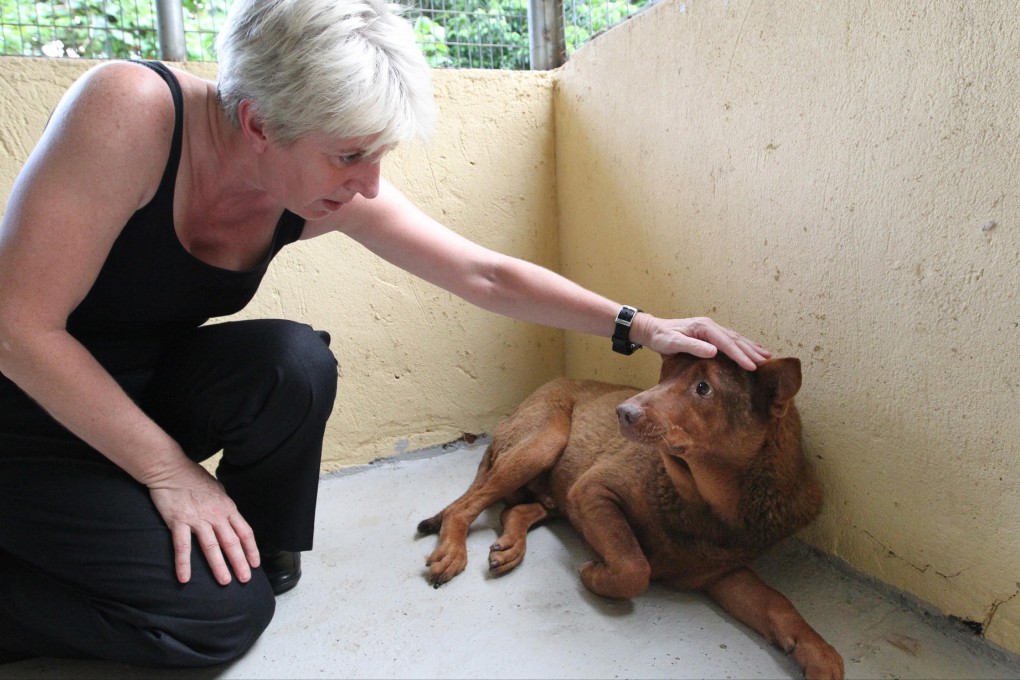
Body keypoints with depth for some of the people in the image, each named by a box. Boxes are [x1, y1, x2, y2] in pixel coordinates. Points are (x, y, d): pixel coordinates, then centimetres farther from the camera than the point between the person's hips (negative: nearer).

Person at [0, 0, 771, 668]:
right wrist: (168, 470, -21)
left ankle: (256, 554, 1)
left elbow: (487, 275, -10)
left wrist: (639, 326, -12)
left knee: (294, 362, -26)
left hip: (147, 390, 5)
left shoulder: (334, 189, -15)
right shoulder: (131, 108, -31)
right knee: (222, 613, -17)